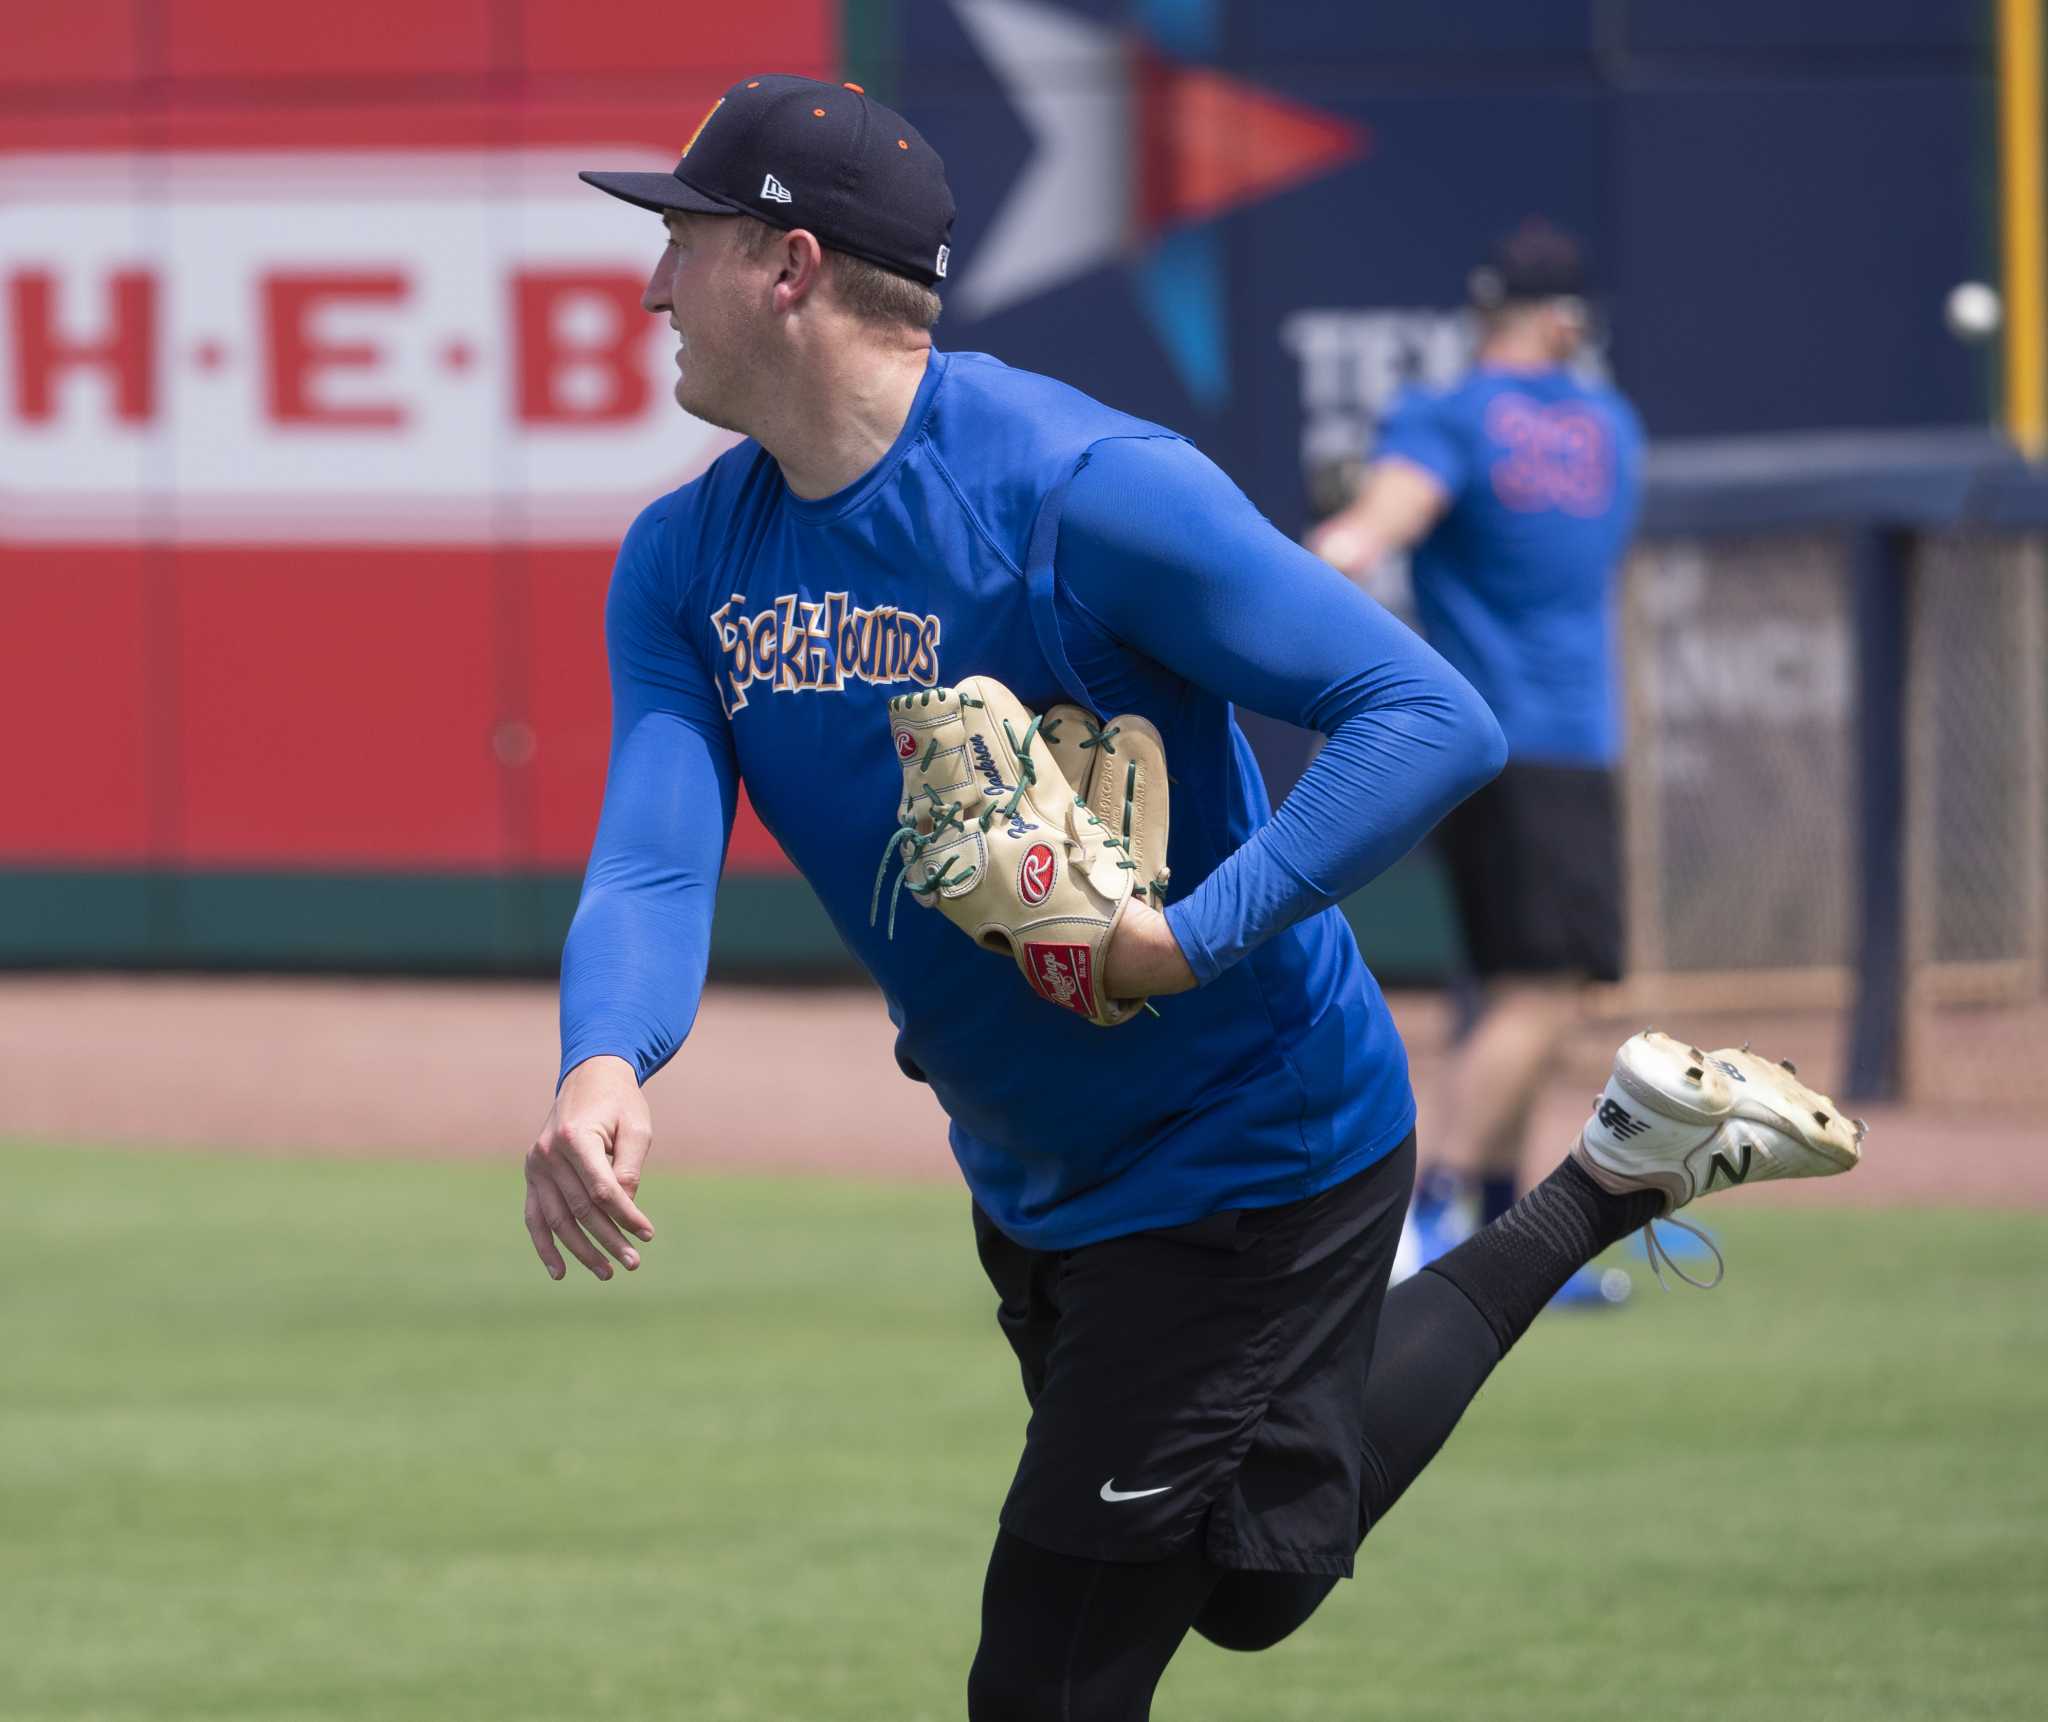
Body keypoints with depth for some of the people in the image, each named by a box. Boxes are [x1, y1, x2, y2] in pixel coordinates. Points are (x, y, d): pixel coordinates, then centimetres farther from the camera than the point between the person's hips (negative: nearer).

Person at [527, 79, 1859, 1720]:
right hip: (1031, 1182, 8)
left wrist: (1191, 938, -37)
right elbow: (655, 861, -17)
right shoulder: (688, 557, -4)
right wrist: (601, 1070, -39)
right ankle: (1611, 1185, 37)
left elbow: (1435, 721, -26)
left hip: (1251, 1150, -8)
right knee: (1249, 1583, 26)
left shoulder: (1081, 486, -25)